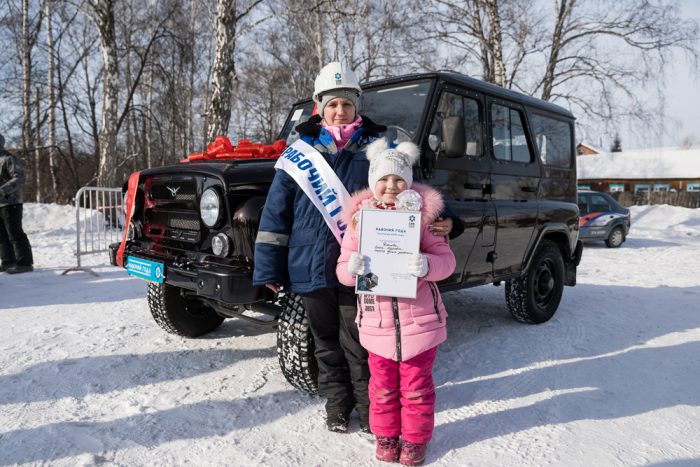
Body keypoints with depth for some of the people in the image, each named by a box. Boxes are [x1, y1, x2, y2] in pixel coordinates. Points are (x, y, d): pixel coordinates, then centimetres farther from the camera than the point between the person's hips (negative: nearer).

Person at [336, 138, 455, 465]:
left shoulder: (423, 214, -4)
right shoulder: (359, 218, 0)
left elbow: (446, 259, -8)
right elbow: (342, 271, 1)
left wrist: (427, 265, -29)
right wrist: (351, 267, -23)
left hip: (419, 319, -1)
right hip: (377, 323, 2)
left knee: (416, 388, 14)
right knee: (383, 388, 17)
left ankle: (415, 440, 34)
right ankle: (385, 436, 38)